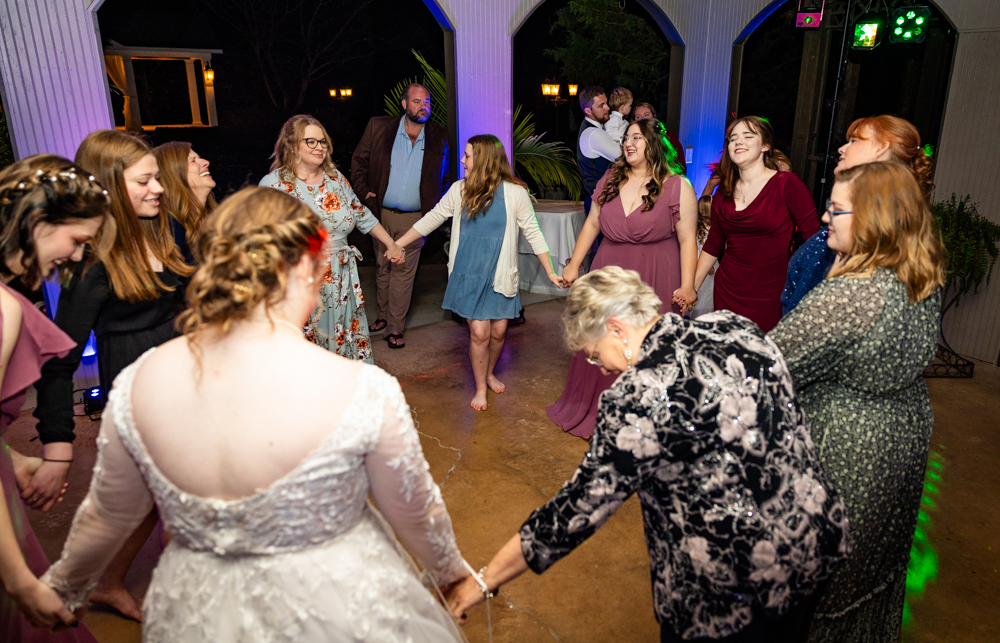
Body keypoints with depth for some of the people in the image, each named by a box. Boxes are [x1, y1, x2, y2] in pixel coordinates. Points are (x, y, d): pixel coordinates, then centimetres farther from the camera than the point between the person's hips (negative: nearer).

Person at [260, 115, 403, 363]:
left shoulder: (334, 176, 9)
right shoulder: (274, 184, -7)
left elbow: (361, 214, 18)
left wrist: (391, 243, 20)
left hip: (342, 281, 5)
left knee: (347, 339, 12)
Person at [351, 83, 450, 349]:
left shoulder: (439, 136, 3)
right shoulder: (379, 127, 0)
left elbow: (443, 175, 14)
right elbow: (359, 160, 9)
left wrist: (436, 205, 5)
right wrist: (364, 191, -1)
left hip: (415, 219, -1)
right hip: (383, 214, 1)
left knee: (403, 272, 2)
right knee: (382, 267, 13)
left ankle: (395, 328, 10)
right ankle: (383, 316, 31)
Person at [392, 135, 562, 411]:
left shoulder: (514, 192, -7)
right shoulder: (459, 190, -1)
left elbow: (532, 233, -2)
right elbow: (432, 218, 8)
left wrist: (550, 273, -2)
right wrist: (397, 244, 9)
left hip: (500, 275, 0)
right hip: (469, 274, 0)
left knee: (498, 330, 9)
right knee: (479, 332, -3)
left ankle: (489, 373, 39)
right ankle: (480, 387, 19)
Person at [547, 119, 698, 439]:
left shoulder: (677, 187, -7)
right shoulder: (611, 179, 7)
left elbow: (688, 239, -9)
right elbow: (592, 223, 12)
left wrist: (687, 285, -14)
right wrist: (574, 264, 10)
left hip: (654, 280, -4)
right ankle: (594, 410, 34)